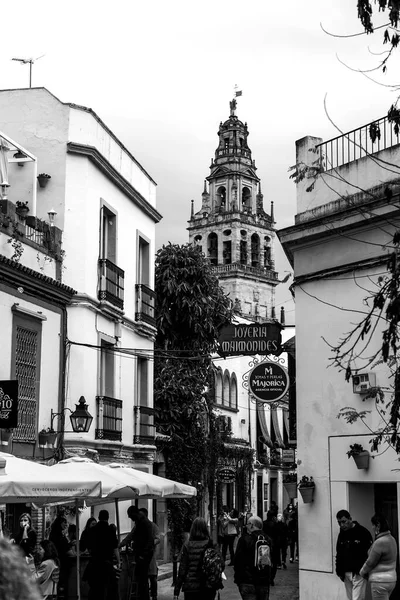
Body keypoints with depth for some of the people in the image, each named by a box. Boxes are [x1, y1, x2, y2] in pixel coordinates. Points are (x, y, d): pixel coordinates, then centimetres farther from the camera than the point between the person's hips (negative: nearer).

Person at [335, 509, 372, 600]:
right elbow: (339, 554, 19)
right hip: (346, 574, 6)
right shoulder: (341, 534, 12)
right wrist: (339, 571, 10)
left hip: (359, 573, -6)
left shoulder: (362, 532, -8)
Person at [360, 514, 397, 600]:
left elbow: (370, 562, -16)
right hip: (391, 578, 9)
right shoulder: (391, 539, 8)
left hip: (380, 581, -9)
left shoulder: (380, 542, -21)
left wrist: (362, 572, 4)